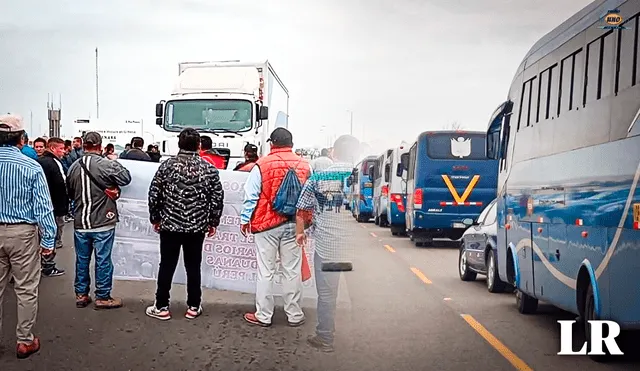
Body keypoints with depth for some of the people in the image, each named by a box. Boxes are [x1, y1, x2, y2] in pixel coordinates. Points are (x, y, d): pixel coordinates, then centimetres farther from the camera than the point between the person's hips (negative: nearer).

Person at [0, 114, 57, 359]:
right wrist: (48, 240, -8)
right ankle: (25, 341, 15)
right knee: (26, 289, 6)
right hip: (22, 232, -4)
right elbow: (43, 207, -14)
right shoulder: (31, 167, -13)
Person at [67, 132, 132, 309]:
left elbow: (70, 192, 11)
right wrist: (116, 163, 6)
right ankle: (103, 297, 14)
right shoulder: (106, 164, -17)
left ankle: (81, 294, 26)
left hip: (80, 223, 5)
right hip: (103, 223, -5)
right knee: (103, 260, 5)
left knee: (82, 259, 15)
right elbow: (126, 178, -8)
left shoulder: (74, 167, 1)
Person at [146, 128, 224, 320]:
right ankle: (193, 307, 19)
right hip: (197, 226, 0)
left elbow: (154, 194, -2)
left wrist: (155, 218, 11)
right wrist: (213, 222, 10)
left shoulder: (167, 165, -4)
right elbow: (218, 198, -1)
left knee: (167, 266, 9)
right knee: (193, 267, 10)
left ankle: (161, 307, 17)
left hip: (170, 224, 0)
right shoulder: (209, 168, -3)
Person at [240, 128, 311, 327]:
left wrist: (245, 220, 4)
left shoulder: (262, 165, -7)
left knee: (265, 272, 5)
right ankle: (294, 315, 19)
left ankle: (263, 316, 14)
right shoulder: (304, 165, 4)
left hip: (267, 224, -3)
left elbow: (251, 196, -6)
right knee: (292, 271, 9)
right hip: (293, 225, 3)